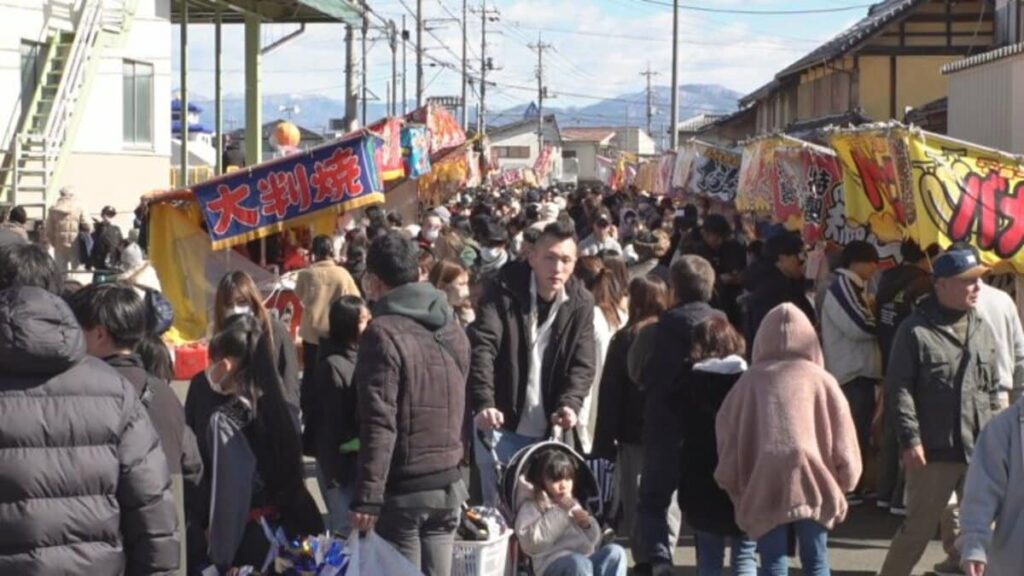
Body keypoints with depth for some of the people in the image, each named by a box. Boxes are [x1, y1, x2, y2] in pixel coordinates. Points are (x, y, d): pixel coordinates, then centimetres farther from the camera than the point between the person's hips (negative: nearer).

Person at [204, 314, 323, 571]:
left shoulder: (225, 420, -15)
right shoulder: (275, 404, 3)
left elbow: (227, 497, -14)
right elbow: (293, 478, 7)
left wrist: (221, 558, -8)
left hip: (249, 543, -6)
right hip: (289, 530, 6)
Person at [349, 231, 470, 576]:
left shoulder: (384, 334, -15)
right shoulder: (453, 328, 9)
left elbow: (379, 422, -19)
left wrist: (367, 496, -18)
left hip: (402, 490, -6)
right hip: (449, 483, 7)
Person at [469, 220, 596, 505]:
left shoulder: (581, 302, 0)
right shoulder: (503, 289, -10)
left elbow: (582, 365, -1)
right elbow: (481, 347, -20)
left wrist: (570, 404, -20)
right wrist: (484, 404, -33)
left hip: (549, 429, 3)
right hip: (501, 423, -3)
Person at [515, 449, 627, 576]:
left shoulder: (573, 504, 26)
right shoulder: (532, 507, 6)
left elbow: (594, 540, 29)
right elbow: (530, 542, -13)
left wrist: (588, 525, 4)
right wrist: (559, 513, -10)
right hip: (554, 563, -6)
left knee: (615, 551, -22)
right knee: (579, 563, -39)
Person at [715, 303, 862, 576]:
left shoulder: (750, 381, 8)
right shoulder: (820, 379, 8)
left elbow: (727, 435, 7)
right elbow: (843, 442, 6)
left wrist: (735, 487, 17)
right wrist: (840, 485, 18)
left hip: (764, 488, 0)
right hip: (813, 483, 0)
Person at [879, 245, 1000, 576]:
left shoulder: (982, 330, 10)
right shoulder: (916, 330, -8)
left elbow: (993, 390, 17)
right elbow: (898, 389, -10)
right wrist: (910, 440, -14)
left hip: (979, 453, 5)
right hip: (934, 452, -5)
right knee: (918, 529, 2)